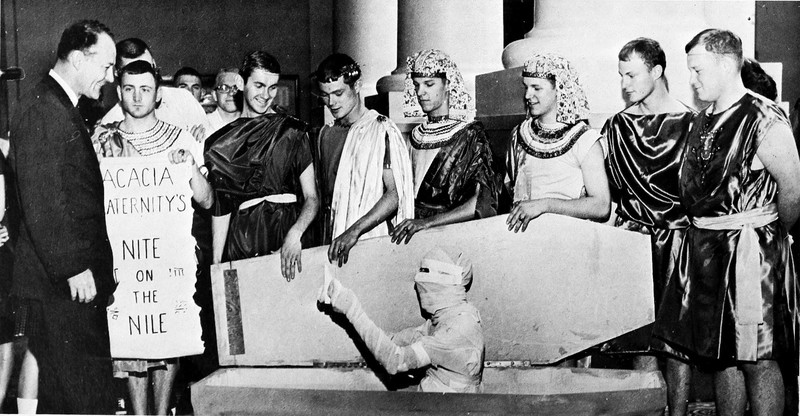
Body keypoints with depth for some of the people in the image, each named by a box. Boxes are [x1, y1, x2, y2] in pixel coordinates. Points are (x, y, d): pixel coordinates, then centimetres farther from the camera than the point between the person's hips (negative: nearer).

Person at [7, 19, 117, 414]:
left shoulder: (64, 109, 18)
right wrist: (74, 268, -19)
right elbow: (41, 202, -20)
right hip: (59, 285, -10)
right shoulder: (41, 112, -14)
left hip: (77, 277, 10)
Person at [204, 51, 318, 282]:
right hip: (240, 244, 2)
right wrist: (216, 263, 5)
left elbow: (312, 197, -2)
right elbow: (221, 208, 11)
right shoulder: (222, 142, 11)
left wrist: (295, 234, -20)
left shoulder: (292, 132, 4)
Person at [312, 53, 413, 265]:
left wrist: (354, 231, -22)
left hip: (373, 241, -5)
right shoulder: (326, 134, 13)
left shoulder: (382, 130, -6)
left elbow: (395, 194, -13)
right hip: (331, 245, 5)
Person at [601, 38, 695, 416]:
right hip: (633, 236, 3)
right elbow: (608, 190, 12)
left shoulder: (688, 123, -4)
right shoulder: (617, 126, 8)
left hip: (676, 240, -3)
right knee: (641, 338, 6)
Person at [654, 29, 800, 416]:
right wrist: (702, 236, 10)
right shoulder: (703, 122, 11)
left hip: (748, 247, -8)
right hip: (703, 246, 8)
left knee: (757, 358, -1)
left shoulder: (764, 119, -13)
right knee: (719, 351, 15)